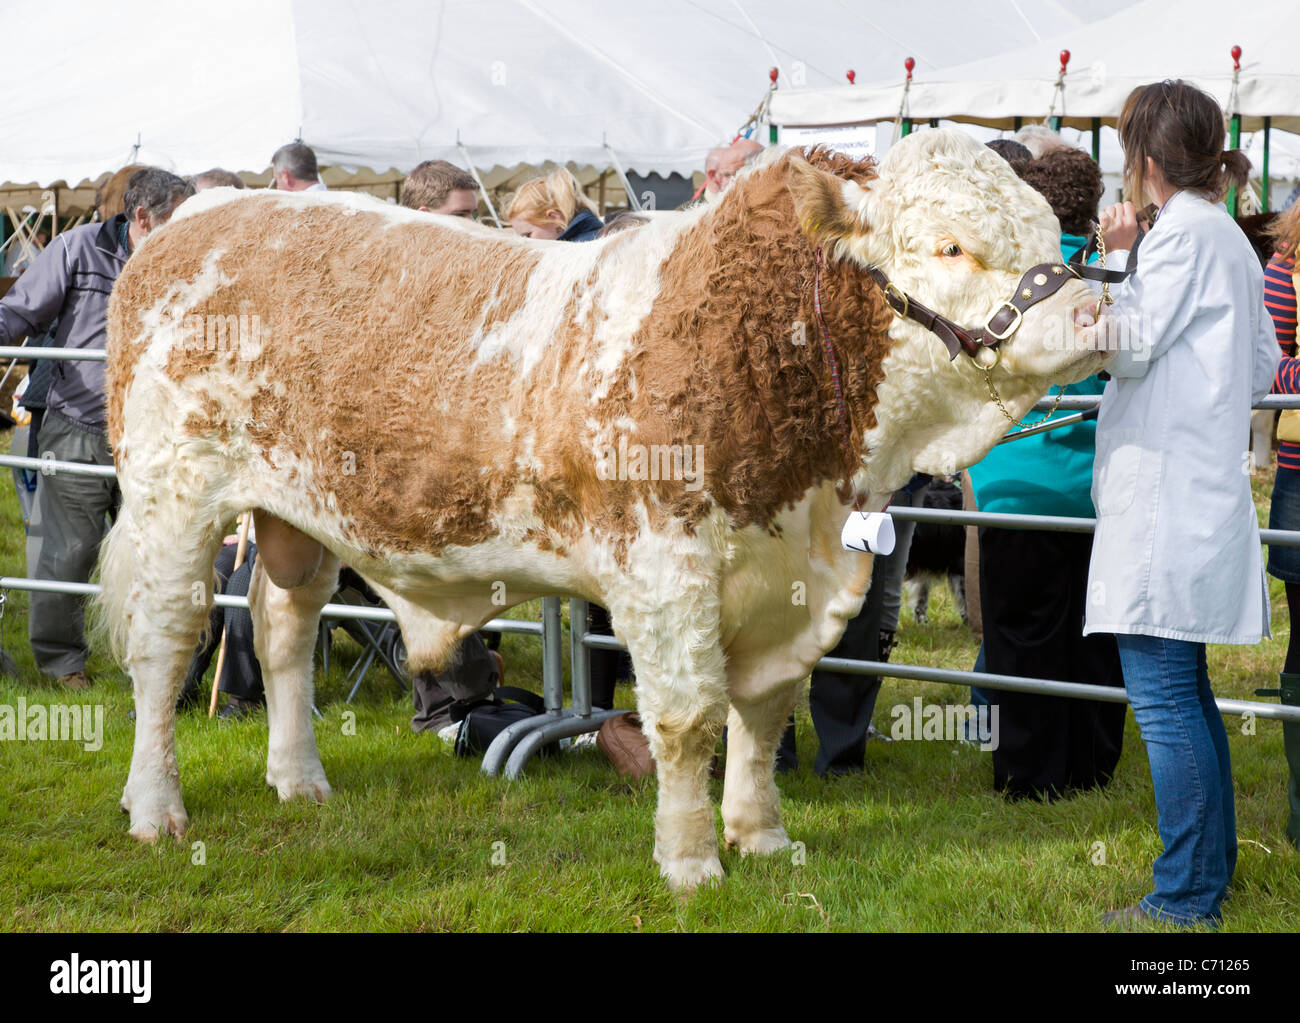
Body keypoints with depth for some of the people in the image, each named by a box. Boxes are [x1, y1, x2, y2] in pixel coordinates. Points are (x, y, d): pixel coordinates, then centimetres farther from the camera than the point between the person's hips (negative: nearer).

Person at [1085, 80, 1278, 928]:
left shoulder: (1184, 230, -10)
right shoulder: (1229, 238, 18)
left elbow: (1128, 343, -13)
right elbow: (1263, 366, 23)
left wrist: (1117, 261, -4)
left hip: (1166, 492, -10)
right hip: (1201, 489, 10)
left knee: (1165, 698, -9)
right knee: (1185, 693, 16)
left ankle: (1185, 900, -8)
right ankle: (1209, 875, 22)